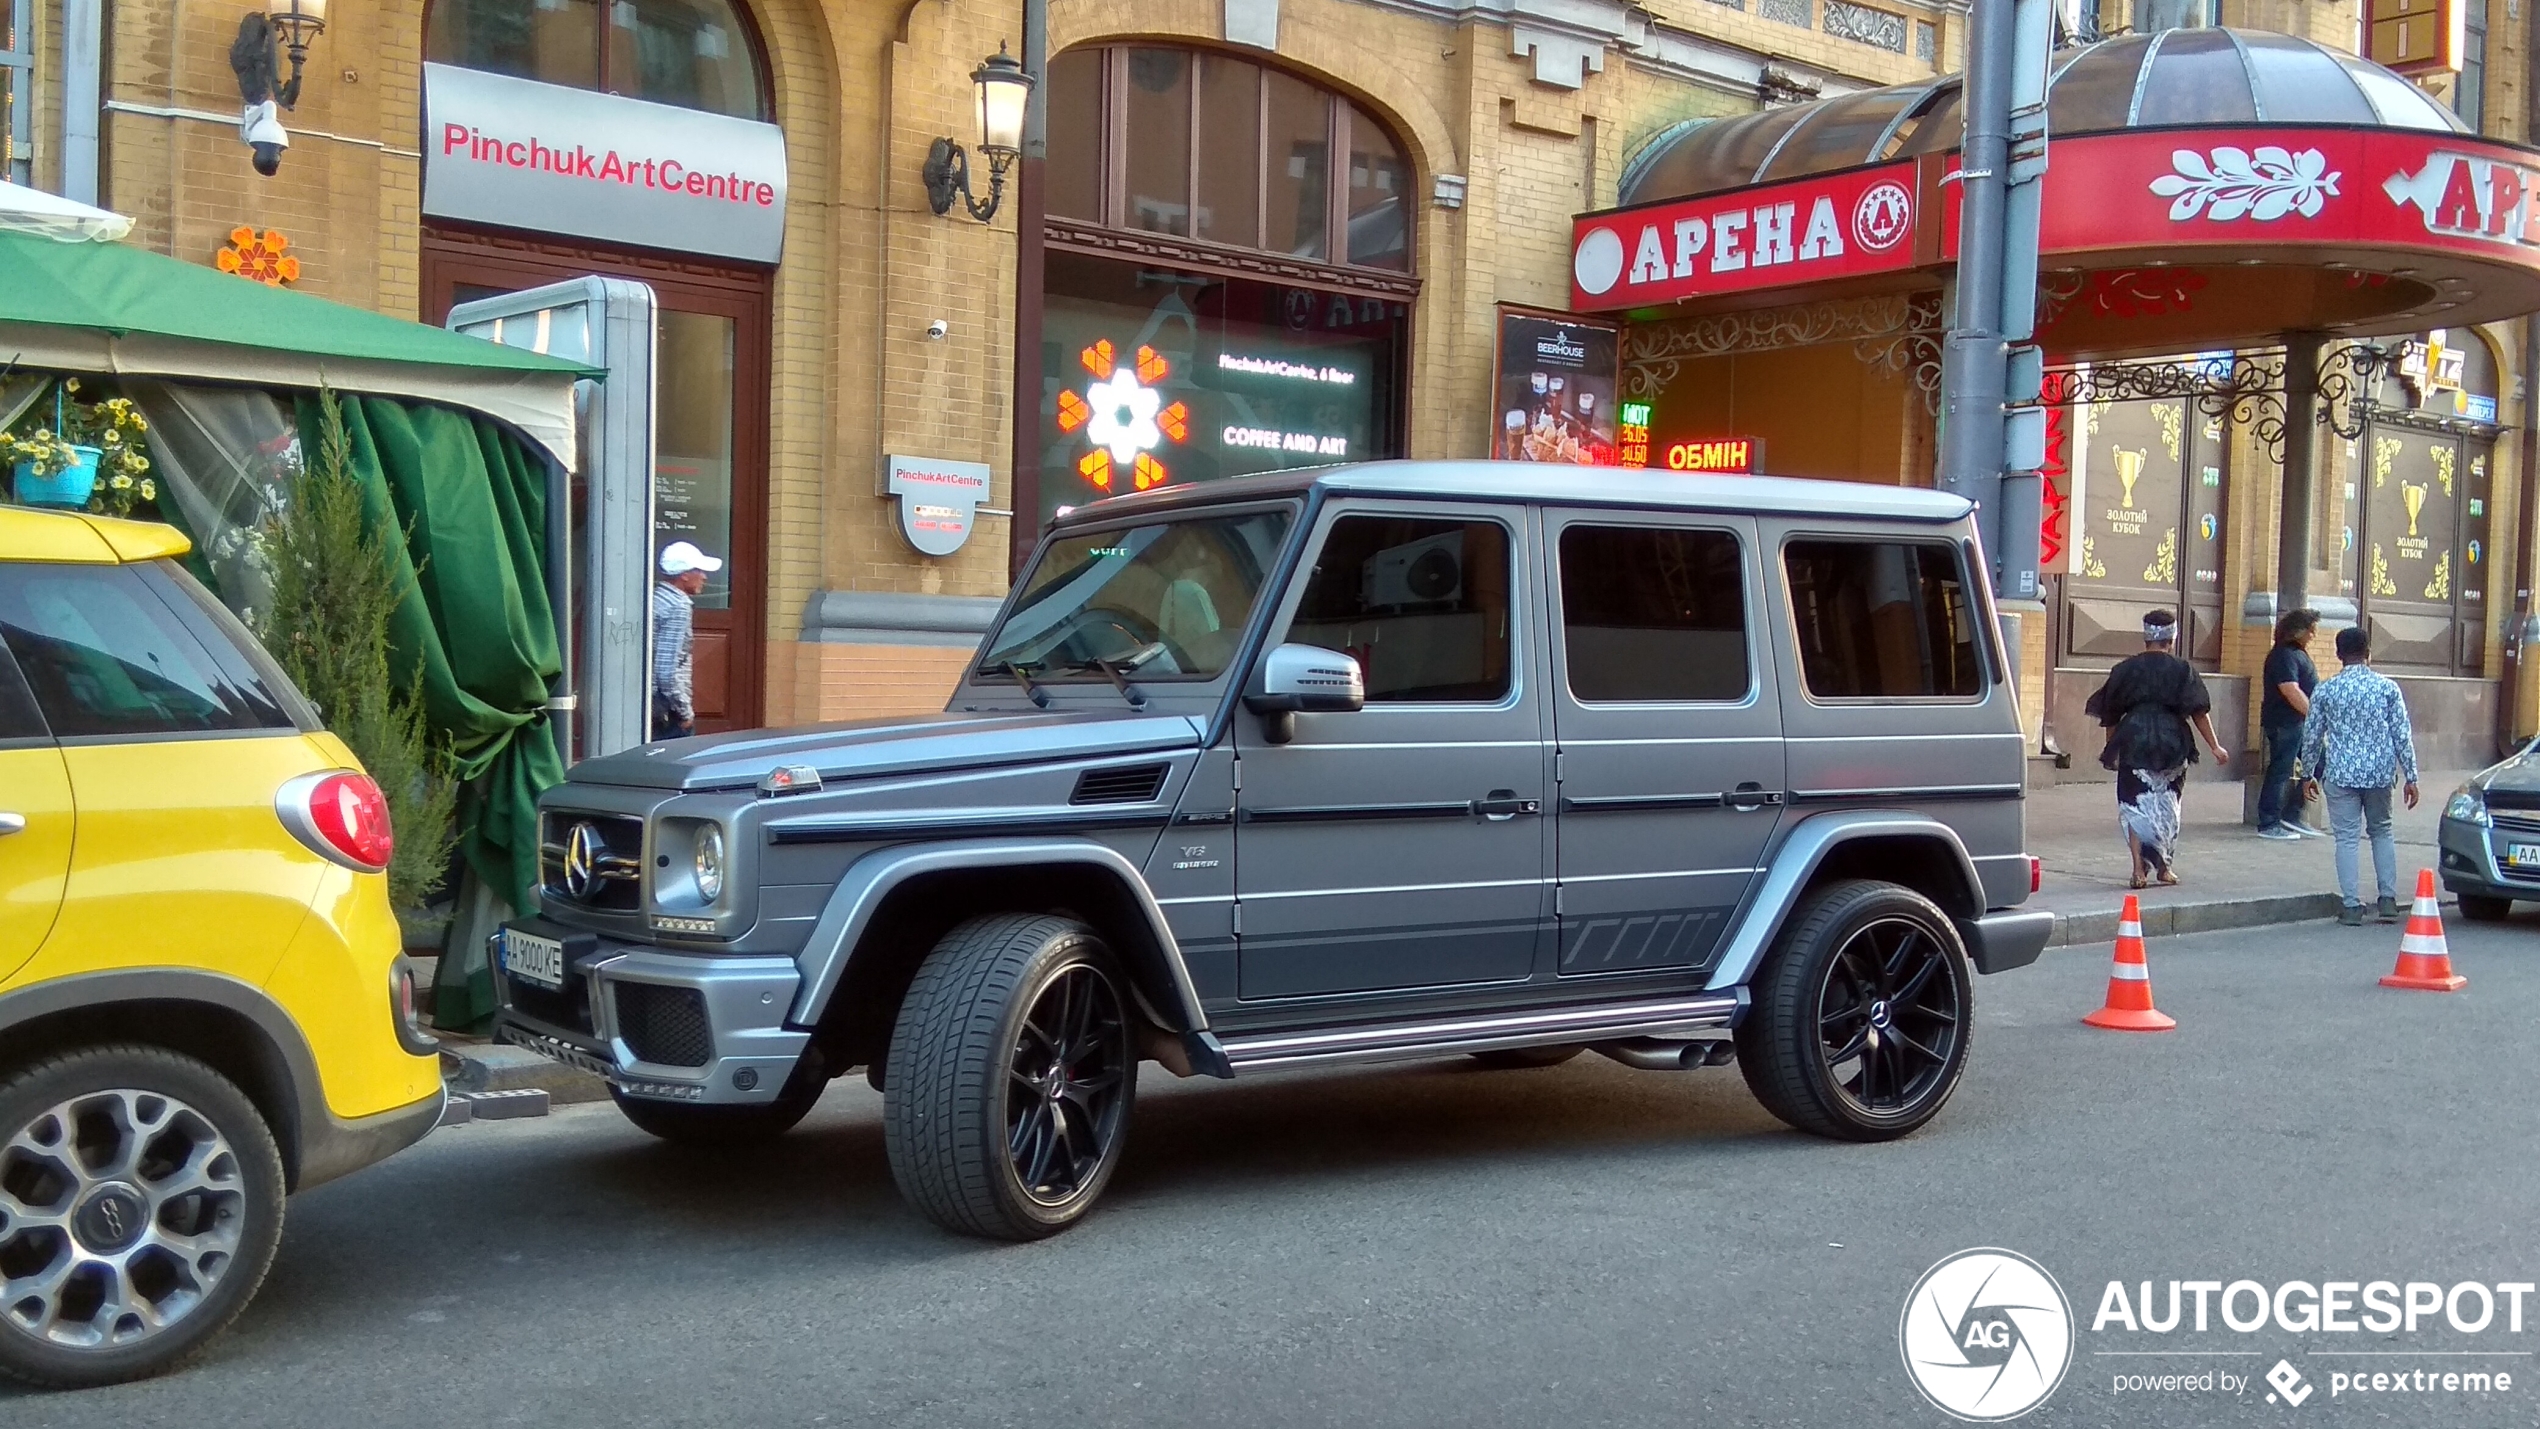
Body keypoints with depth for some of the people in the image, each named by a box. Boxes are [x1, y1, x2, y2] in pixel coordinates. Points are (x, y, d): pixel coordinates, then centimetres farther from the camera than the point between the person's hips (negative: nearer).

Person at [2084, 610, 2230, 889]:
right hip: (2172, 745, 1)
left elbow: (2110, 714, 7)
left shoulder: (2125, 669, 3)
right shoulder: (2182, 670, 1)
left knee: (2135, 805, 1)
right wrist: (2214, 746, 2)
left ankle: (2140, 868, -13)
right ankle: (2165, 866, 25)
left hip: (2134, 743, -1)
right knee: (2167, 805, 16)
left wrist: (2112, 751, 17)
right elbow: (2199, 711, -3)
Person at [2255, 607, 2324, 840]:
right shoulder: (2284, 655, -17)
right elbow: (2291, 691, -25)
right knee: (2280, 772, -4)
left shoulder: (2298, 653, 16)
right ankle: (2269, 825, 2)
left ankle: (2293, 816, 14)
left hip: (2301, 723, 10)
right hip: (2285, 723, -10)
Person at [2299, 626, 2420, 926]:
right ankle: (2388, 900, 15)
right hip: (2380, 772, 2)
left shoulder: (2325, 690, -2)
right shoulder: (2388, 687, -1)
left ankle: (2352, 906, 0)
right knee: (2381, 832, 19)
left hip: (2341, 775, -2)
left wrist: (2308, 774, 15)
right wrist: (2411, 777, 5)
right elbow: (2403, 735, -1)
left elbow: (2312, 736, 3)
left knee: (2347, 838, 3)